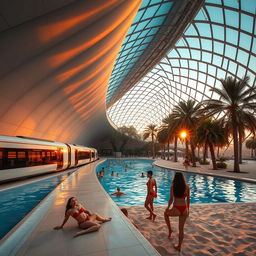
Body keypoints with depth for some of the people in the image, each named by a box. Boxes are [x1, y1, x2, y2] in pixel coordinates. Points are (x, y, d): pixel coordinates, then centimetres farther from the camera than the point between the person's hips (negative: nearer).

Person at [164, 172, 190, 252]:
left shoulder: (173, 186, -11)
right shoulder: (187, 187, -3)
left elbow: (171, 199, -10)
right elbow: (188, 199, 5)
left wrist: (168, 207, 6)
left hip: (176, 209, -3)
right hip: (184, 209, 3)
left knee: (166, 213, 31)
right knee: (181, 228, 20)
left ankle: (169, 230, 29)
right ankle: (179, 246, 32)